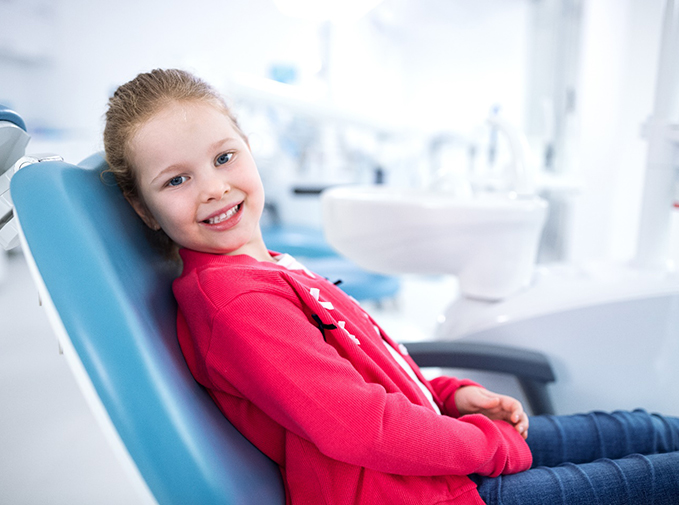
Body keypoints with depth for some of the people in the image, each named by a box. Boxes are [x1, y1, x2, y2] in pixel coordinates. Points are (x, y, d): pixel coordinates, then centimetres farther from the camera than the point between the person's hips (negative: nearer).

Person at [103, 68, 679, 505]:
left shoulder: (269, 268, 6)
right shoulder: (236, 300, -25)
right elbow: (361, 428, -30)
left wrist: (453, 395, 2)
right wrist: (495, 444, -15)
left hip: (431, 450, 9)